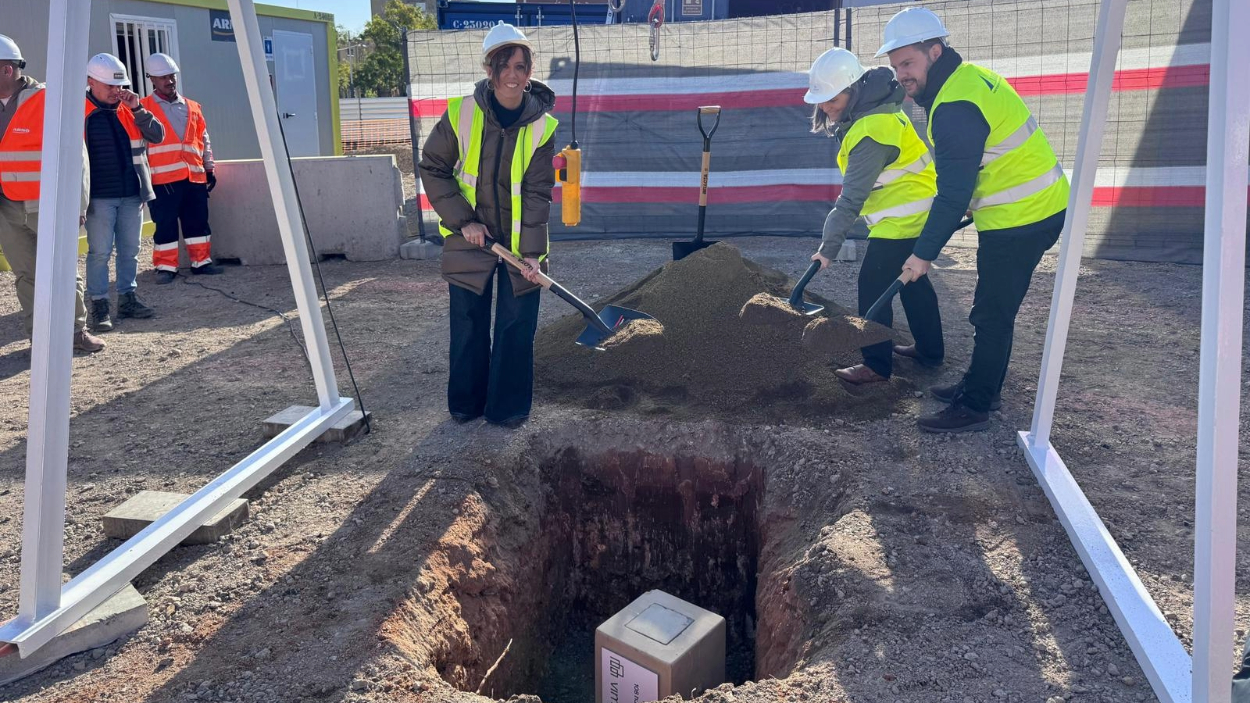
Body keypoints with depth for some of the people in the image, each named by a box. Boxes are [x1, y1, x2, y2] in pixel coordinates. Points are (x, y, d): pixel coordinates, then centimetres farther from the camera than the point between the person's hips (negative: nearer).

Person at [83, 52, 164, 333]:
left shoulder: (127, 110, 12)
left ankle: (127, 298, 21)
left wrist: (137, 109, -9)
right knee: (99, 252, -2)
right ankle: (99, 305, 3)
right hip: (99, 197, -5)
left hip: (131, 195, 5)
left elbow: (157, 136, 4)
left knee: (129, 250, 11)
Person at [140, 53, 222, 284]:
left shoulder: (192, 107, 15)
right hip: (163, 179, -4)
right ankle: (166, 266, 6)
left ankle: (201, 261, 17)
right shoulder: (144, 108, 2)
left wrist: (209, 169, 16)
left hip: (195, 176, 4)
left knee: (197, 221, 8)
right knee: (165, 224, -1)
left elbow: (204, 141, 19)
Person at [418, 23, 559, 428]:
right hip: (469, 238, 0)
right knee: (468, 324, 9)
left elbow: (537, 193, -10)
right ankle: (466, 402, 25)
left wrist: (532, 252, -18)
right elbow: (433, 169, -2)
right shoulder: (461, 113, -11)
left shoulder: (542, 125, -10)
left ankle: (509, 406, 18)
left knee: (516, 326, 3)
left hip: (520, 241, 0)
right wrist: (462, 220, -10)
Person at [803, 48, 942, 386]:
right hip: (919, 210, 11)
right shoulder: (875, 108, 5)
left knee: (873, 284, -8)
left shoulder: (871, 132, -27)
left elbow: (852, 199, -28)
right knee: (912, 280, 20)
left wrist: (829, 247, -26)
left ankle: (877, 365, -2)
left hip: (903, 217, -11)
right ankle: (930, 350, 33)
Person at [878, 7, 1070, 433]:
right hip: (1039, 206, 11)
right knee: (994, 309, 19)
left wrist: (924, 253, -17)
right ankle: (982, 386, 31)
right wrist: (975, 203, 21)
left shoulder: (955, 107, -24)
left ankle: (974, 407, 6)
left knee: (992, 314, -3)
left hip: (1021, 219, -11)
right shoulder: (968, 77, 9)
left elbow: (953, 193, -23)